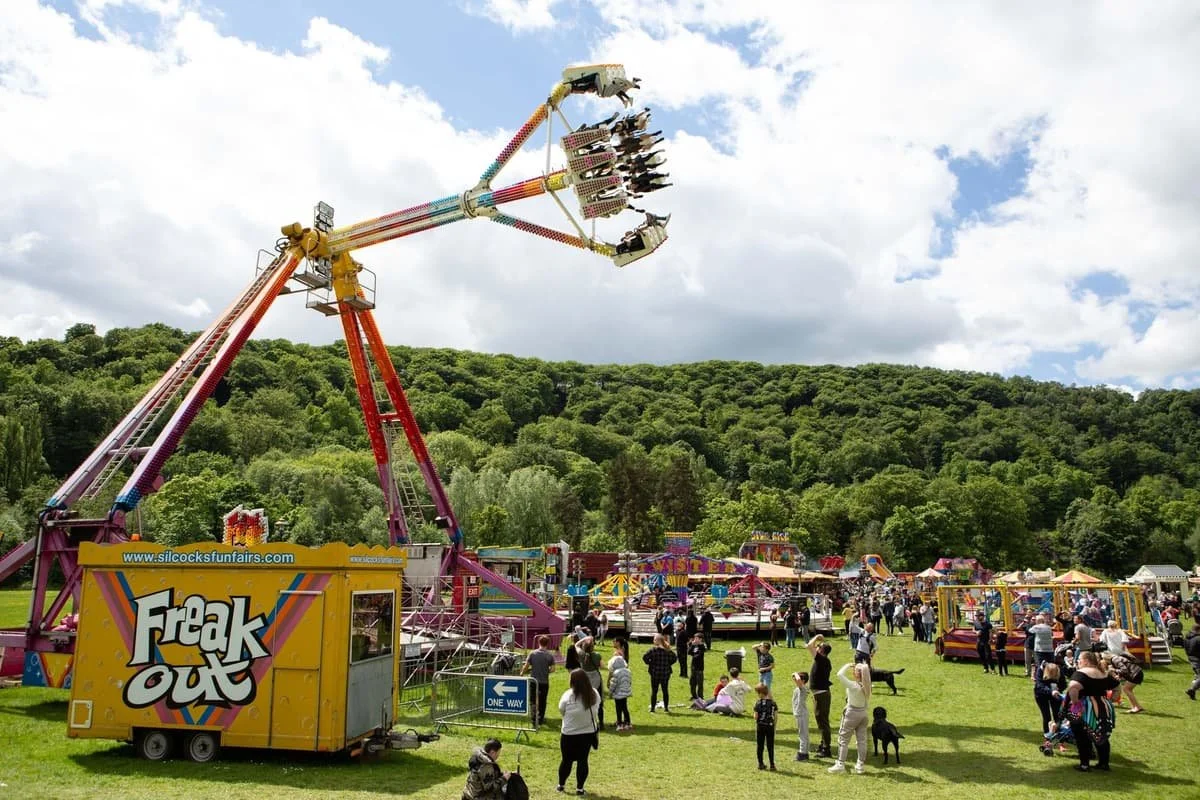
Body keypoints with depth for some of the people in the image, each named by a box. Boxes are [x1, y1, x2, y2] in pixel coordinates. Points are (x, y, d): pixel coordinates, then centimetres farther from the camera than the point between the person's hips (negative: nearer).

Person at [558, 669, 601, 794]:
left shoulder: (568, 696, -20)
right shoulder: (594, 694, -10)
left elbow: (561, 710, -4)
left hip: (569, 734, -2)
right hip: (588, 733, 2)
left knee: (567, 760, 15)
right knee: (583, 760, 12)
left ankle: (561, 784, 30)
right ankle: (579, 787, 16)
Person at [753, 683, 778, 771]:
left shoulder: (758, 703, -12)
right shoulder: (773, 702, -2)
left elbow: (755, 716, -13)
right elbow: (776, 714, -2)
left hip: (760, 726, -2)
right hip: (770, 726, 2)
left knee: (759, 745, 10)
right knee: (770, 746, 7)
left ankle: (761, 764, 15)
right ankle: (772, 764, 3)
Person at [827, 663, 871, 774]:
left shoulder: (853, 686, -23)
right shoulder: (867, 686, -4)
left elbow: (840, 674, -27)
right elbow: (867, 703, 4)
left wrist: (848, 665, -16)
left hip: (852, 713, -6)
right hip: (863, 713, 6)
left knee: (843, 739, 5)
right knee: (862, 740, 12)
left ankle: (840, 764, 7)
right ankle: (861, 765, 19)